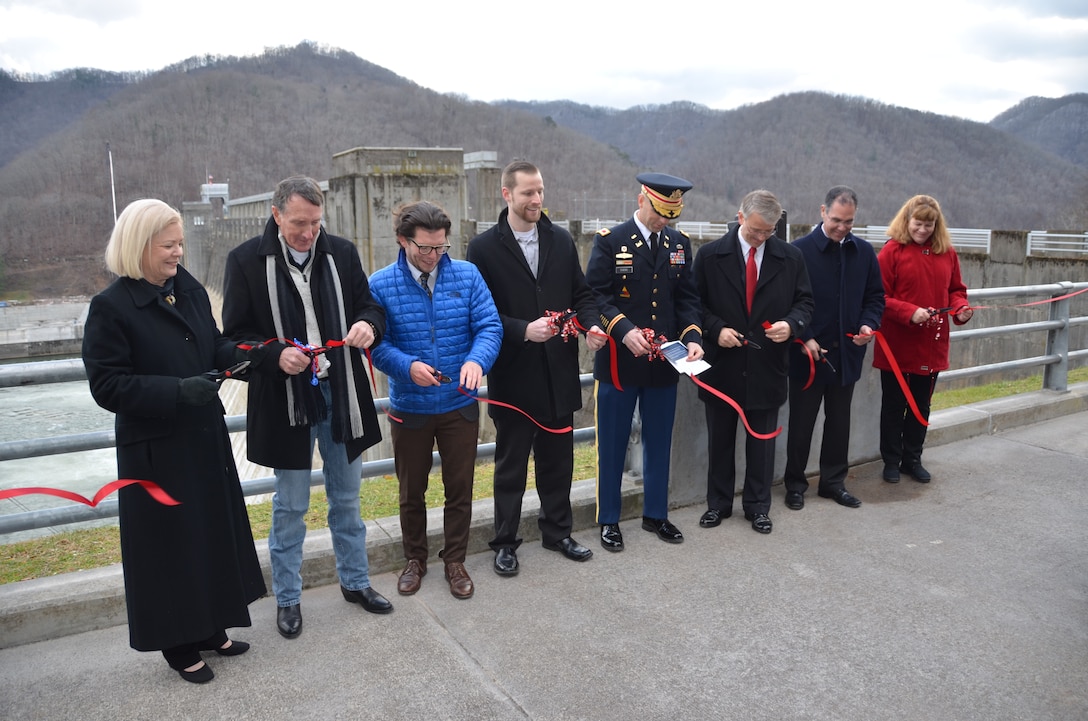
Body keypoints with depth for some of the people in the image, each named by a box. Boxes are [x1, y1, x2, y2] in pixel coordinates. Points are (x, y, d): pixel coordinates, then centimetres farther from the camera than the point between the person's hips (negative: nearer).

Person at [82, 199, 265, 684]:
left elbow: (215, 348, 12)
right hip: (154, 451, -6)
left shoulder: (191, 291, 4)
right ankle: (178, 643, 26)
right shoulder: (111, 307, -14)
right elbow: (107, 385, -16)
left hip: (206, 437, 6)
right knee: (170, 544, 6)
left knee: (214, 531, 15)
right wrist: (177, 391, -27)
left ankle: (210, 628, 34)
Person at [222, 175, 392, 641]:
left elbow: (370, 304, 8)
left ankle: (355, 581, 37)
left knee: (346, 499, 18)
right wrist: (276, 355, -24)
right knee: (290, 508, 11)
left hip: (342, 396, 3)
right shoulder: (246, 261, -8)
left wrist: (368, 324, -17)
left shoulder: (341, 253, 1)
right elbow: (236, 335, -5)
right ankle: (287, 598, 30)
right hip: (286, 402, -3)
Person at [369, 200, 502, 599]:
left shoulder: (467, 275, -5)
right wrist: (408, 367, -28)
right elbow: (377, 343, -10)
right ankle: (415, 559, 38)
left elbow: (490, 326, -9)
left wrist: (476, 360, -29)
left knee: (459, 488, 13)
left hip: (460, 405, 1)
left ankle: (455, 561, 33)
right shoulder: (381, 285, -8)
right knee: (411, 491, 17)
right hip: (409, 408, 0)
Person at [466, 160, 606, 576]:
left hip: (558, 371, 4)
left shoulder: (561, 241, 6)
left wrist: (591, 325, -10)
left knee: (558, 458, 15)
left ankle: (557, 531, 34)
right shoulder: (484, 248, -6)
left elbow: (581, 294, 10)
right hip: (512, 372, -4)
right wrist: (523, 330, -22)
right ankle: (505, 542, 25)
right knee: (510, 462, 10)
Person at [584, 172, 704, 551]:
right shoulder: (610, 241, -5)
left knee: (659, 442, 14)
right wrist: (624, 330, -24)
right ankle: (609, 519, 21)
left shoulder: (680, 243, 8)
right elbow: (597, 295, -10)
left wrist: (692, 337, -8)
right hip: (618, 362, -4)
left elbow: (687, 297, 8)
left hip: (664, 362, 4)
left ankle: (655, 513, 31)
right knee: (612, 443, 7)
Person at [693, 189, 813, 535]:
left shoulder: (791, 257, 1)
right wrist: (716, 328, -15)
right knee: (720, 439, 12)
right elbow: (696, 303, 1)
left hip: (767, 366, 1)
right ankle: (718, 503, 27)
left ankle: (758, 506, 27)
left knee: (762, 441, 11)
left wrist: (791, 324, -14)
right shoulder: (711, 254, -4)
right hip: (722, 363, -1)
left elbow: (804, 301, 7)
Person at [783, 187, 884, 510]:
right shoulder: (799, 250, -9)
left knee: (839, 422, 15)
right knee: (801, 423, 7)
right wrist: (804, 338, -16)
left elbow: (875, 296, 11)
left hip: (847, 353, 4)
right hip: (808, 353, -4)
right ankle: (795, 484, 21)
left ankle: (834, 482, 29)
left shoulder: (864, 252, 5)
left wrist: (868, 325, -7)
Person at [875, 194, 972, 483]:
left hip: (932, 345, 4)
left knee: (921, 405, 15)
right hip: (897, 344, -4)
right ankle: (892, 461, 22)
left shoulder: (947, 253, 5)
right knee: (893, 405, 9)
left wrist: (960, 308, -8)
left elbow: (956, 290, 13)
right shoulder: (892, 251, -9)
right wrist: (909, 312, -23)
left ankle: (912, 459, 29)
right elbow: (879, 296, -12)